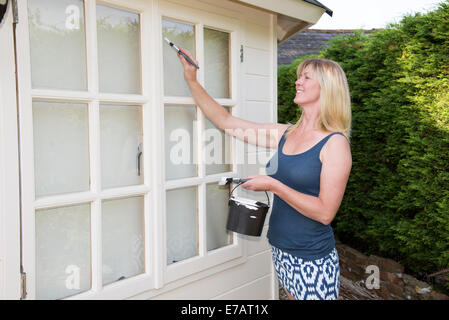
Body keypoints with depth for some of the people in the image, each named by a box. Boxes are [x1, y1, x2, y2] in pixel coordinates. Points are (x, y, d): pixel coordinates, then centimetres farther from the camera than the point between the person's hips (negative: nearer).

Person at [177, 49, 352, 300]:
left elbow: (325, 212, -20)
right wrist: (192, 80, 7)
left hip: (313, 261, -6)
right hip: (281, 251, 6)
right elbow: (226, 122, 7)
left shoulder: (335, 143, -14)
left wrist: (273, 185, -22)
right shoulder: (284, 134, 3)